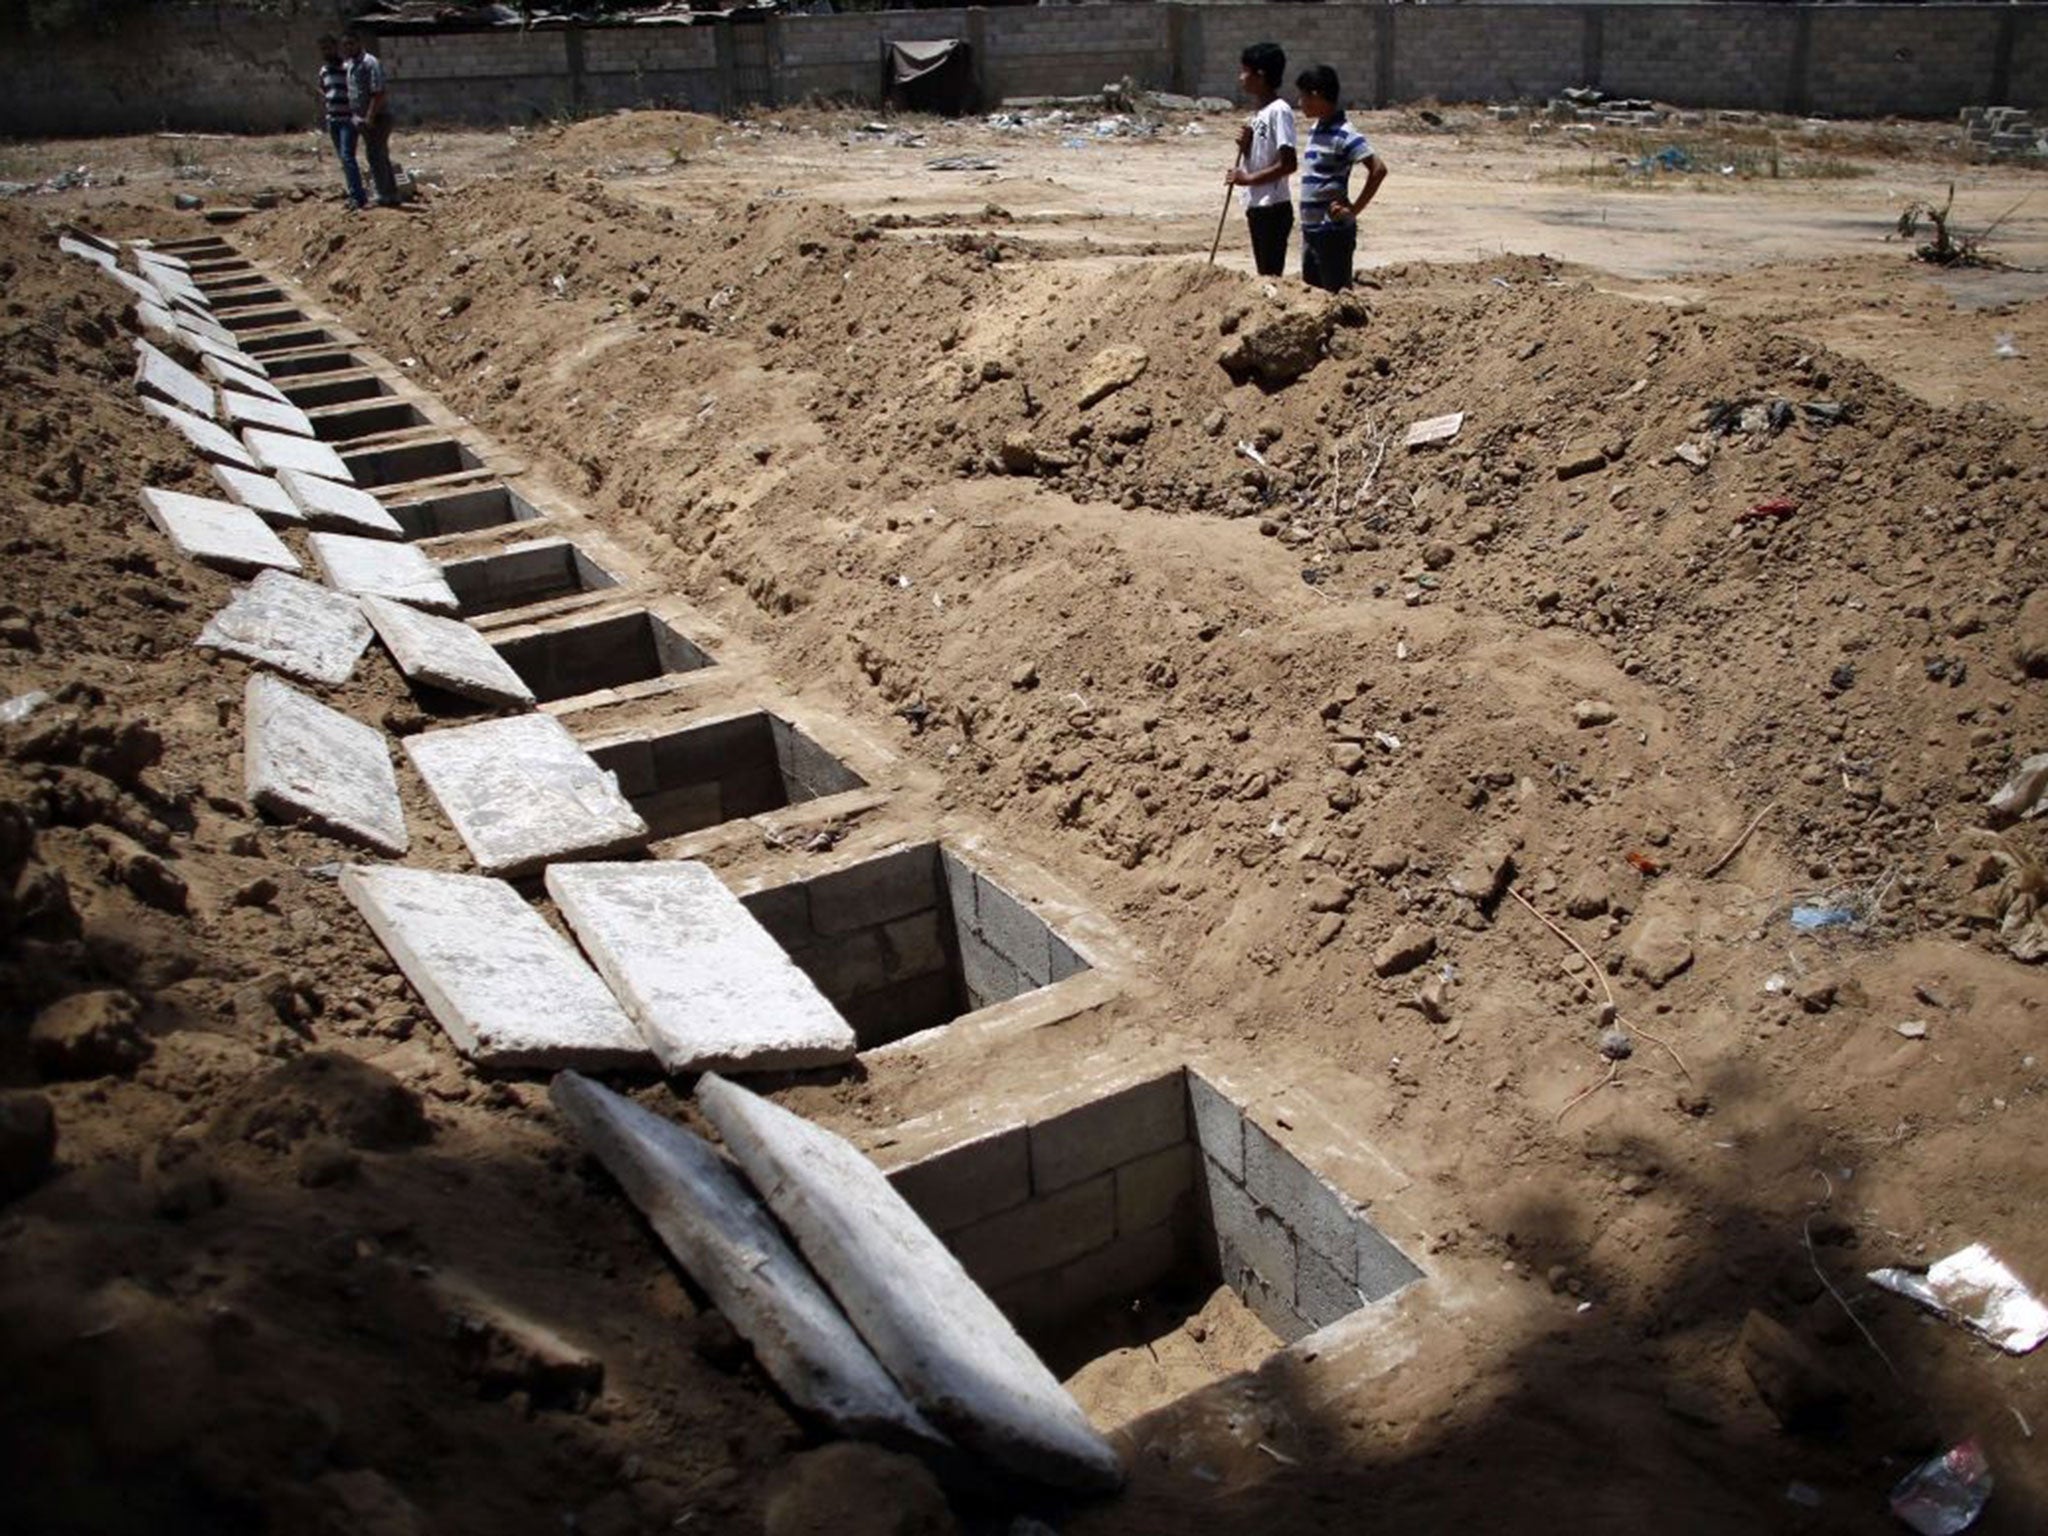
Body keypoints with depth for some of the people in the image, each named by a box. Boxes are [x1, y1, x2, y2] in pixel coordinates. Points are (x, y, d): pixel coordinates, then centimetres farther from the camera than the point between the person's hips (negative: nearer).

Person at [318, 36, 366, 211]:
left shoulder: (348, 69, -10)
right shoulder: (323, 71, 13)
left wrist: (356, 115, -22)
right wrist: (326, 116, 18)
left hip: (348, 120, -8)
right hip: (333, 120, 8)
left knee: (347, 157, -16)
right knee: (343, 159, 9)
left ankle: (357, 196, -16)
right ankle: (354, 194, 14)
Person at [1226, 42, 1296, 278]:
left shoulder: (1279, 111, -14)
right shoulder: (1259, 112, 13)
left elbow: (1288, 164, -19)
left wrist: (1248, 178, -16)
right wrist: (1245, 146, -1)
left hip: (1273, 208, -9)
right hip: (1256, 206, 9)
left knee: (1271, 275, -5)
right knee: (1264, 274, 13)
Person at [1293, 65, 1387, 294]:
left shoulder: (1344, 134, -15)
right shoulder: (1316, 129, 11)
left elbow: (1378, 168, -22)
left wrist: (1354, 208, -18)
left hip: (1334, 231, -9)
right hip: (1311, 229, 9)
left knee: (1337, 294, -2)